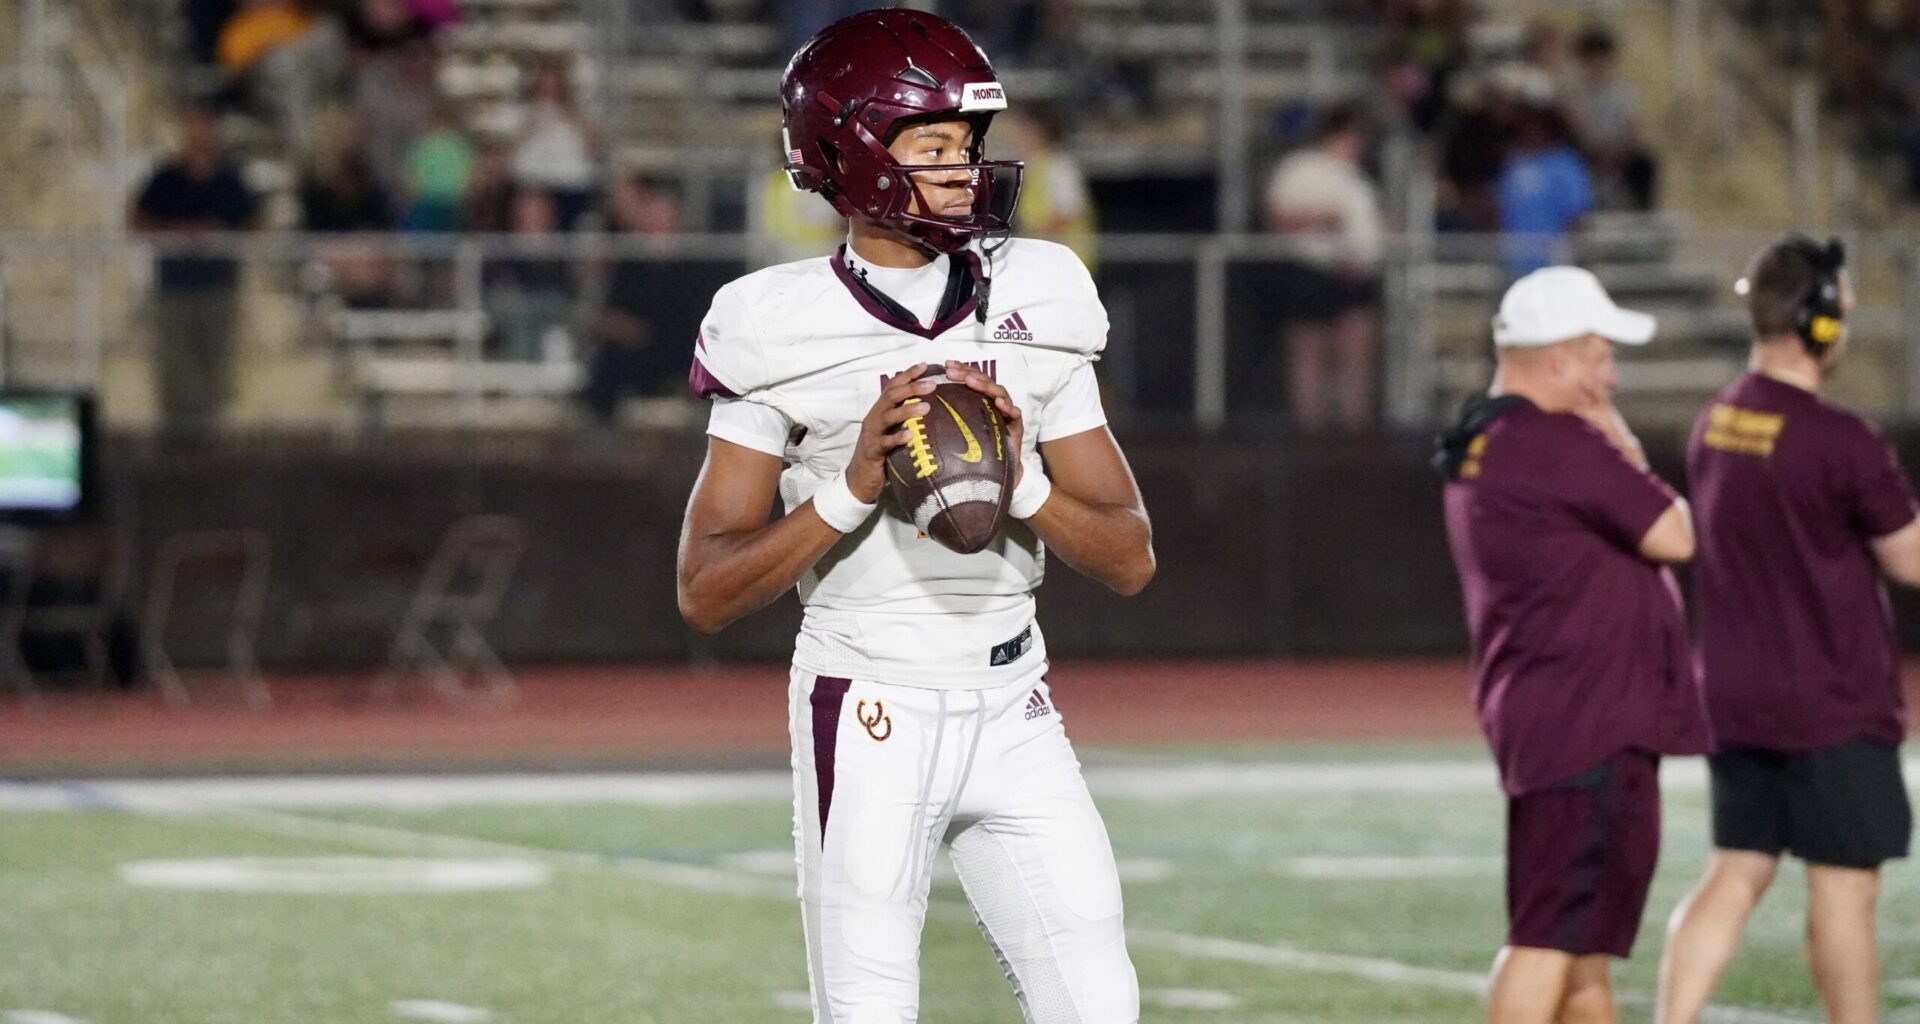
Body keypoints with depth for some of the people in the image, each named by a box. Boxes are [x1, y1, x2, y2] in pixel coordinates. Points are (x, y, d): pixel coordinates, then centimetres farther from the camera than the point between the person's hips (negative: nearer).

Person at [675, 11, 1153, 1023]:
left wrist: (1022, 484, -13)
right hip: (868, 718, -4)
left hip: (1014, 712, 4)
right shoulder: (786, 333, -7)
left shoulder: (1032, 304, 4)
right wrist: (851, 489, -19)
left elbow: (1130, 558, 6)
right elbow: (704, 591, -8)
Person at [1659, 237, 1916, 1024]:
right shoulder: (1841, 443, -19)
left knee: (1736, 876, 11)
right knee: (1844, 887, 2)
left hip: (1734, 695, 7)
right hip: (1834, 708, -7)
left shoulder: (1714, 426, 6)